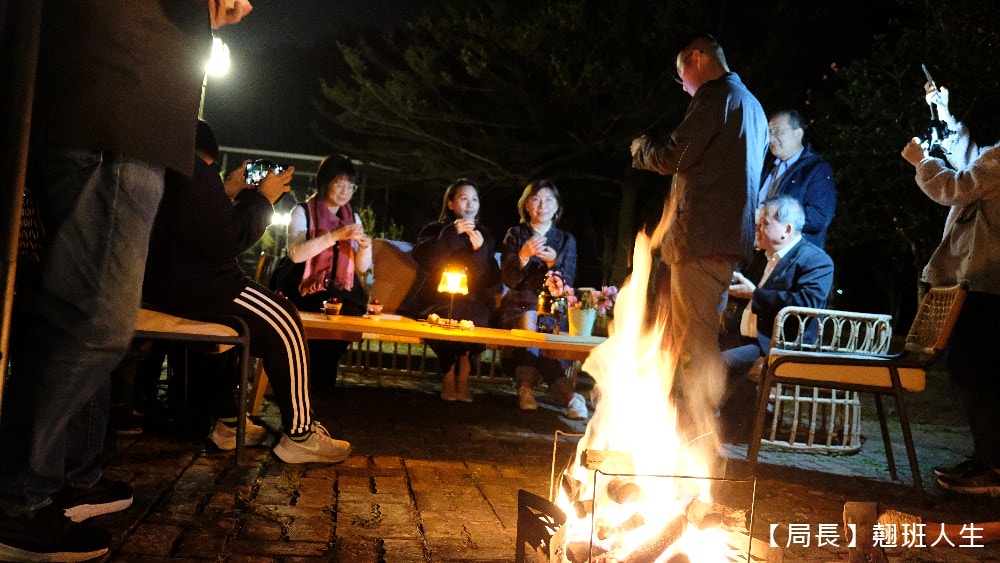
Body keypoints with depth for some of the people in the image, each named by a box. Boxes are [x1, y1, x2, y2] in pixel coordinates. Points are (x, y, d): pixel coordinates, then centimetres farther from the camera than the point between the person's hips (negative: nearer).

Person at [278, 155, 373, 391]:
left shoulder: (353, 218, 15)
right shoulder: (303, 212, 0)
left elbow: (361, 268, 13)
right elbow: (295, 253, -19)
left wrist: (365, 247, -9)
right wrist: (336, 235, -23)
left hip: (341, 294, 4)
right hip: (307, 293, -4)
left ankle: (322, 385, -6)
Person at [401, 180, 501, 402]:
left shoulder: (485, 237, 14)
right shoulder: (434, 230, 10)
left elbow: (490, 282, 3)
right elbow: (421, 259, -11)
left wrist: (479, 251, -14)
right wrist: (452, 234, -17)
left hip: (471, 303, 1)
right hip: (435, 302, -1)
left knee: (477, 316, -32)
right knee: (451, 315, -33)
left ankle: (461, 378, -17)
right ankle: (451, 379, -15)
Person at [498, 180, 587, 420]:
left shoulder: (566, 240, 12)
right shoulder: (515, 234, 9)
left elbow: (567, 283, 3)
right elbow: (509, 280, -2)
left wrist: (553, 263, -17)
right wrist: (524, 255, -20)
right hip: (519, 306, -1)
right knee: (529, 321, -35)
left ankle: (526, 386, -25)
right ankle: (566, 392, -34)